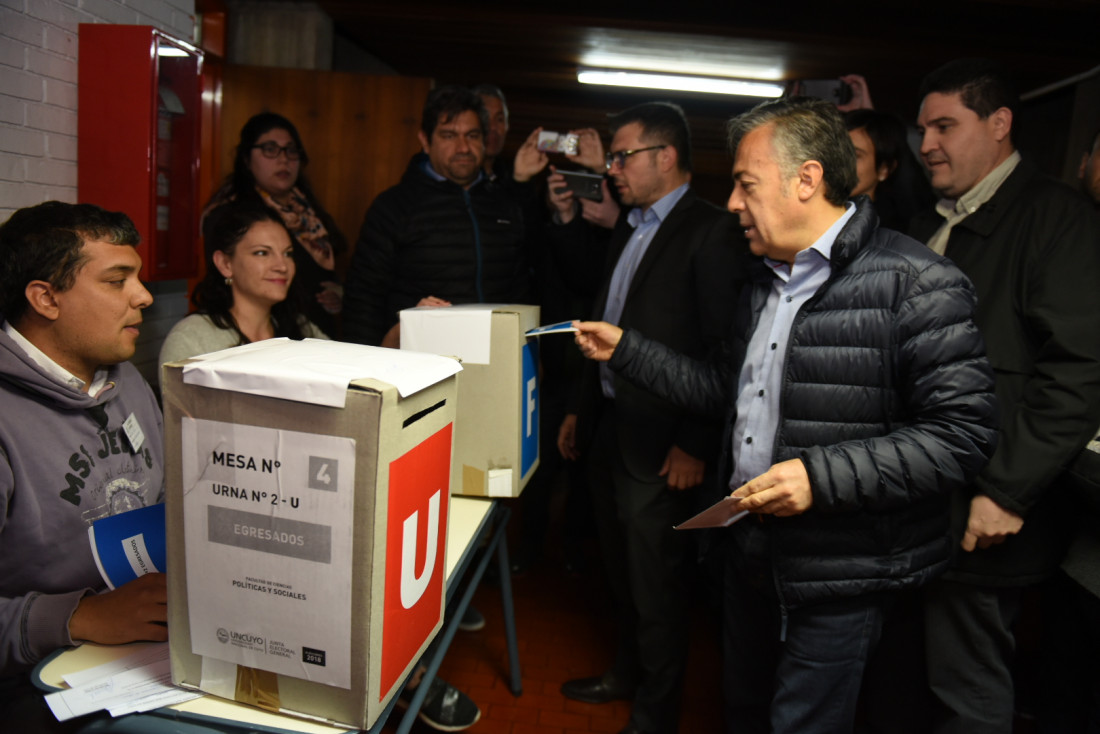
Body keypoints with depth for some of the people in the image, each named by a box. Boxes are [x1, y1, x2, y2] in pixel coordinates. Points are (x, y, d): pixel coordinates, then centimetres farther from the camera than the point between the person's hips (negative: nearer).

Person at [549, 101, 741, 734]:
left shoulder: (709, 231, -14)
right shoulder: (630, 229, 14)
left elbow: (724, 348, -18)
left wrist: (695, 444, -18)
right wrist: (580, 409, 16)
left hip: (661, 442, -8)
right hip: (609, 428, 9)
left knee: (656, 586, 5)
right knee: (622, 570, 22)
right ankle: (626, 674, 43)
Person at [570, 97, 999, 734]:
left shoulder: (917, 284, -17)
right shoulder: (766, 280, 10)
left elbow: (964, 432, -21)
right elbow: (725, 386, 15)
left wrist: (822, 474, -28)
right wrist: (625, 349, 11)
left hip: (840, 574, -7)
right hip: (751, 549, 8)